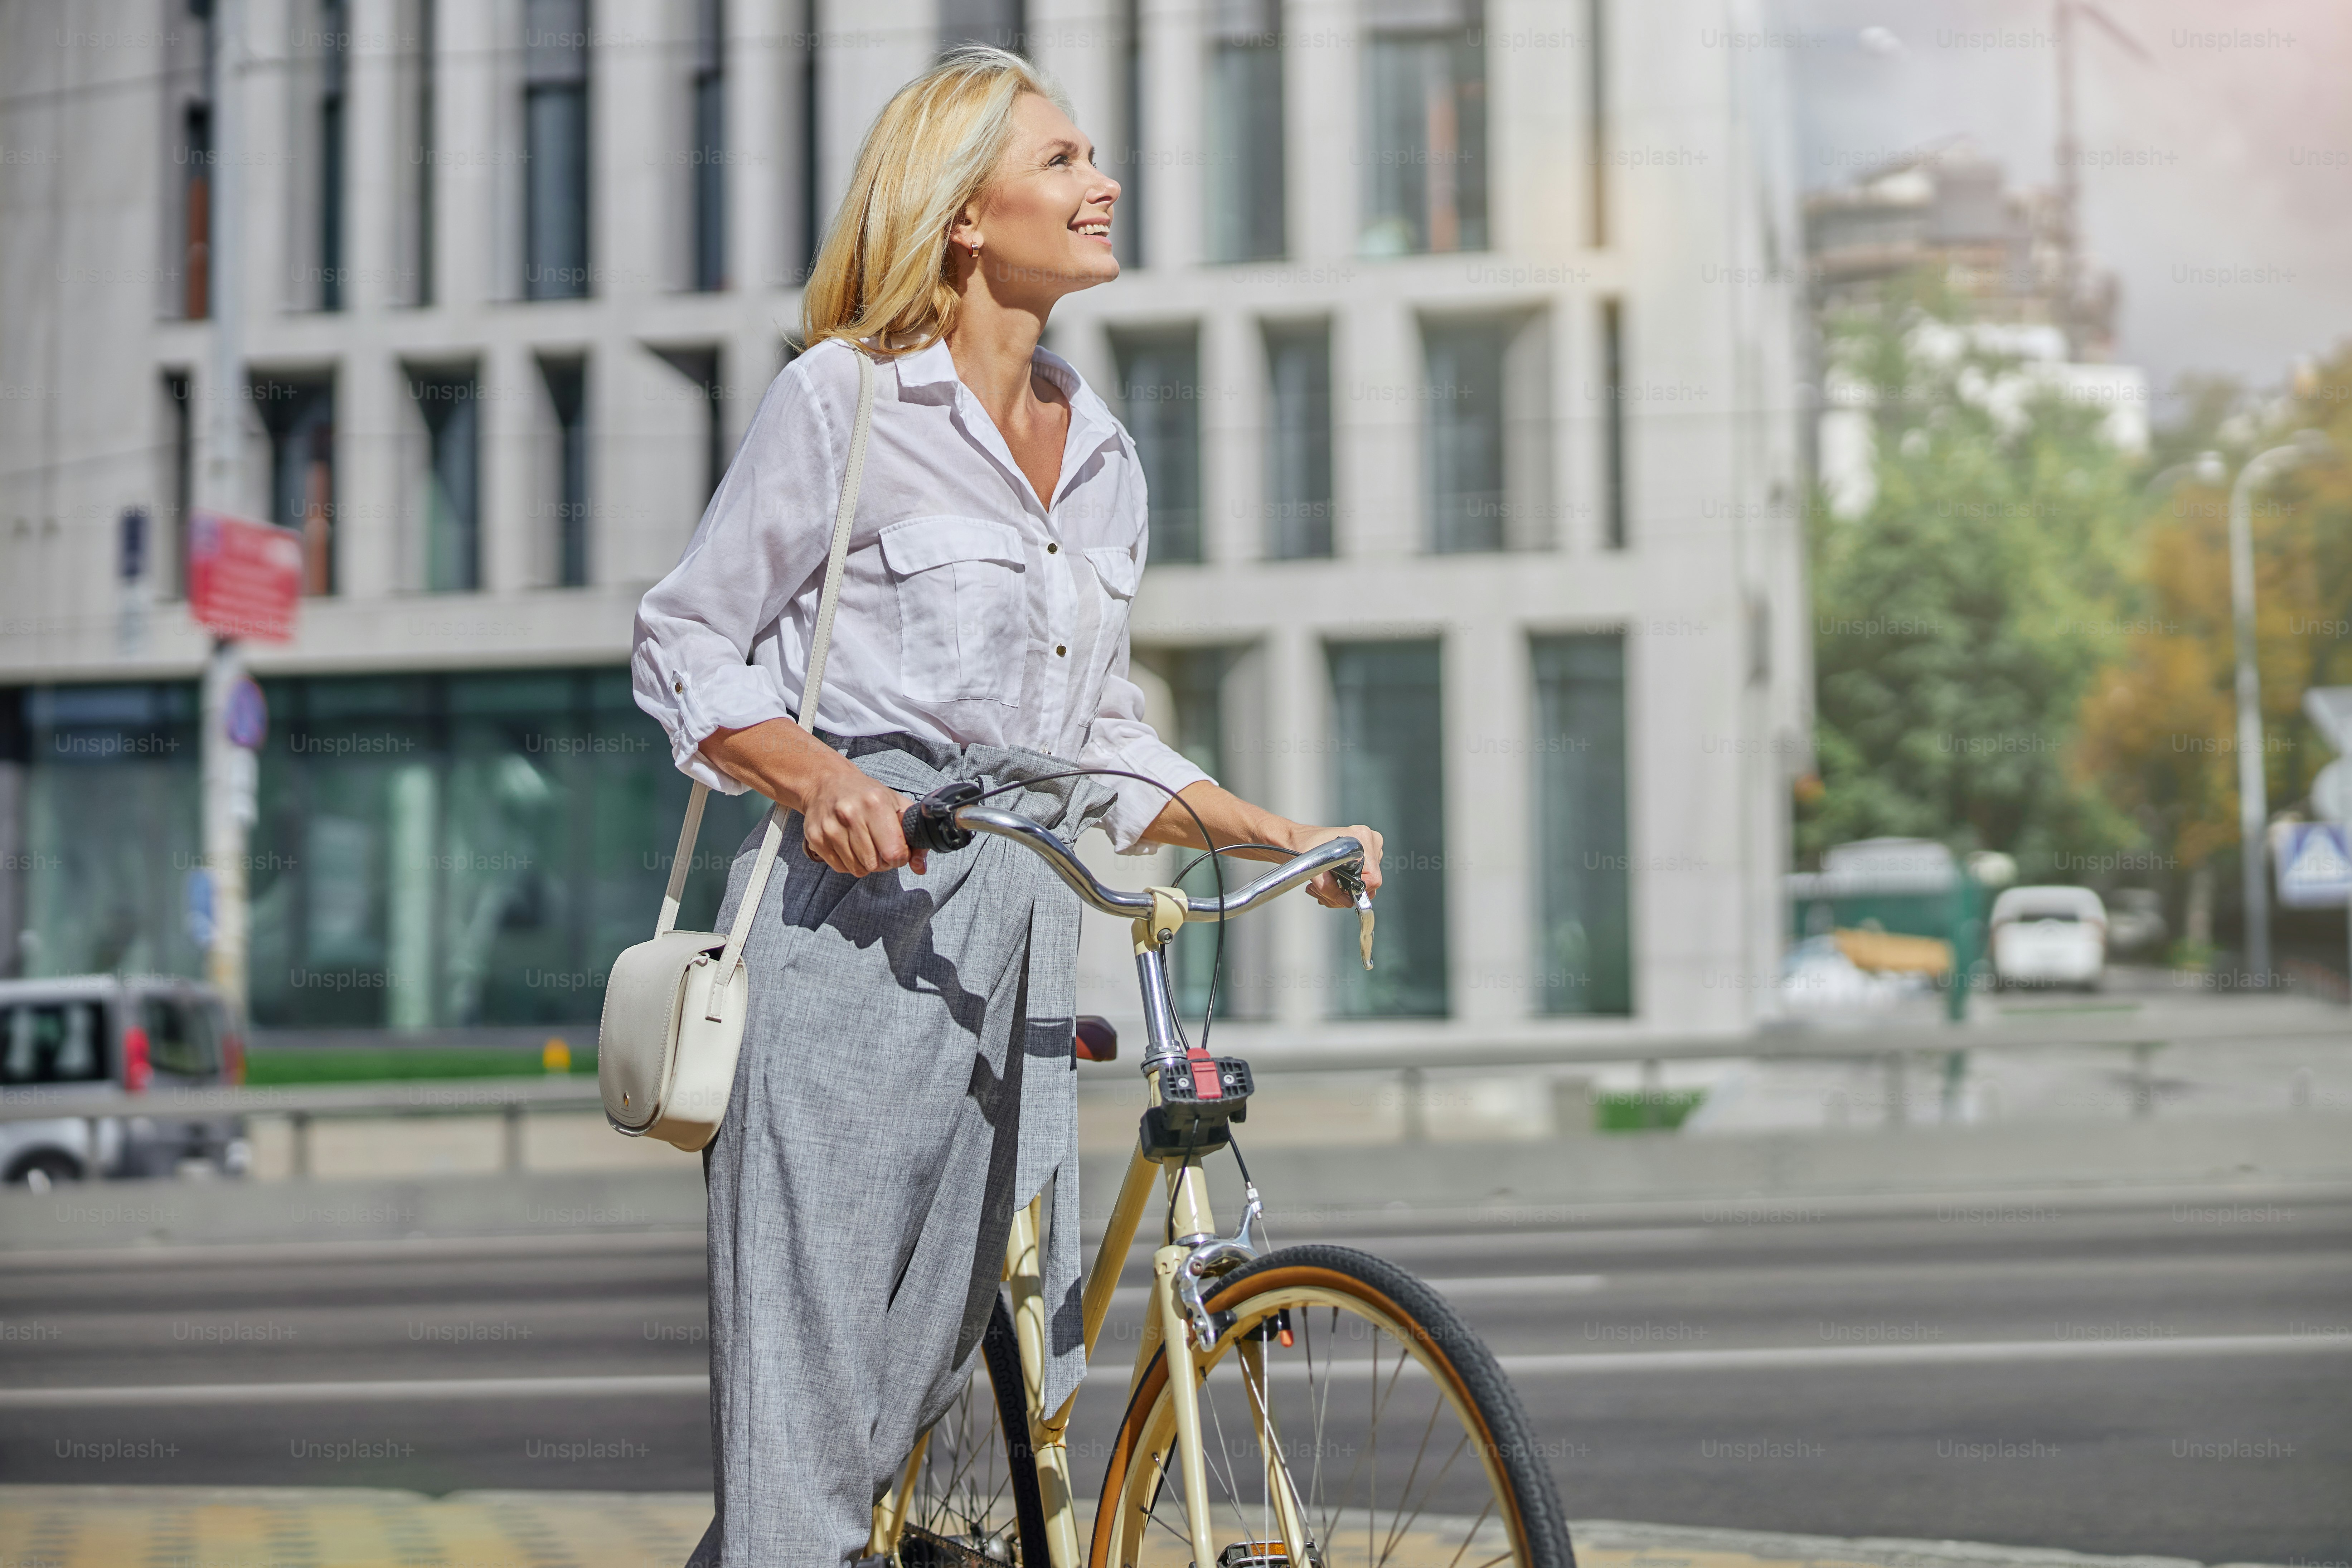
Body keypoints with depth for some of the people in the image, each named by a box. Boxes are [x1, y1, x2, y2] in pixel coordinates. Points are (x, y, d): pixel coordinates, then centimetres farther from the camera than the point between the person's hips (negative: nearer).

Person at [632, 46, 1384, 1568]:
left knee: (975, 1358, 4)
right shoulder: (841, 399, -1)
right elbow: (686, 652, 1)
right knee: (815, 1356, -7)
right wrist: (817, 775, -17)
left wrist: (1279, 837, 8)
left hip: (1021, 928, 6)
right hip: (854, 909, -6)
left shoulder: (1103, 452, 16)